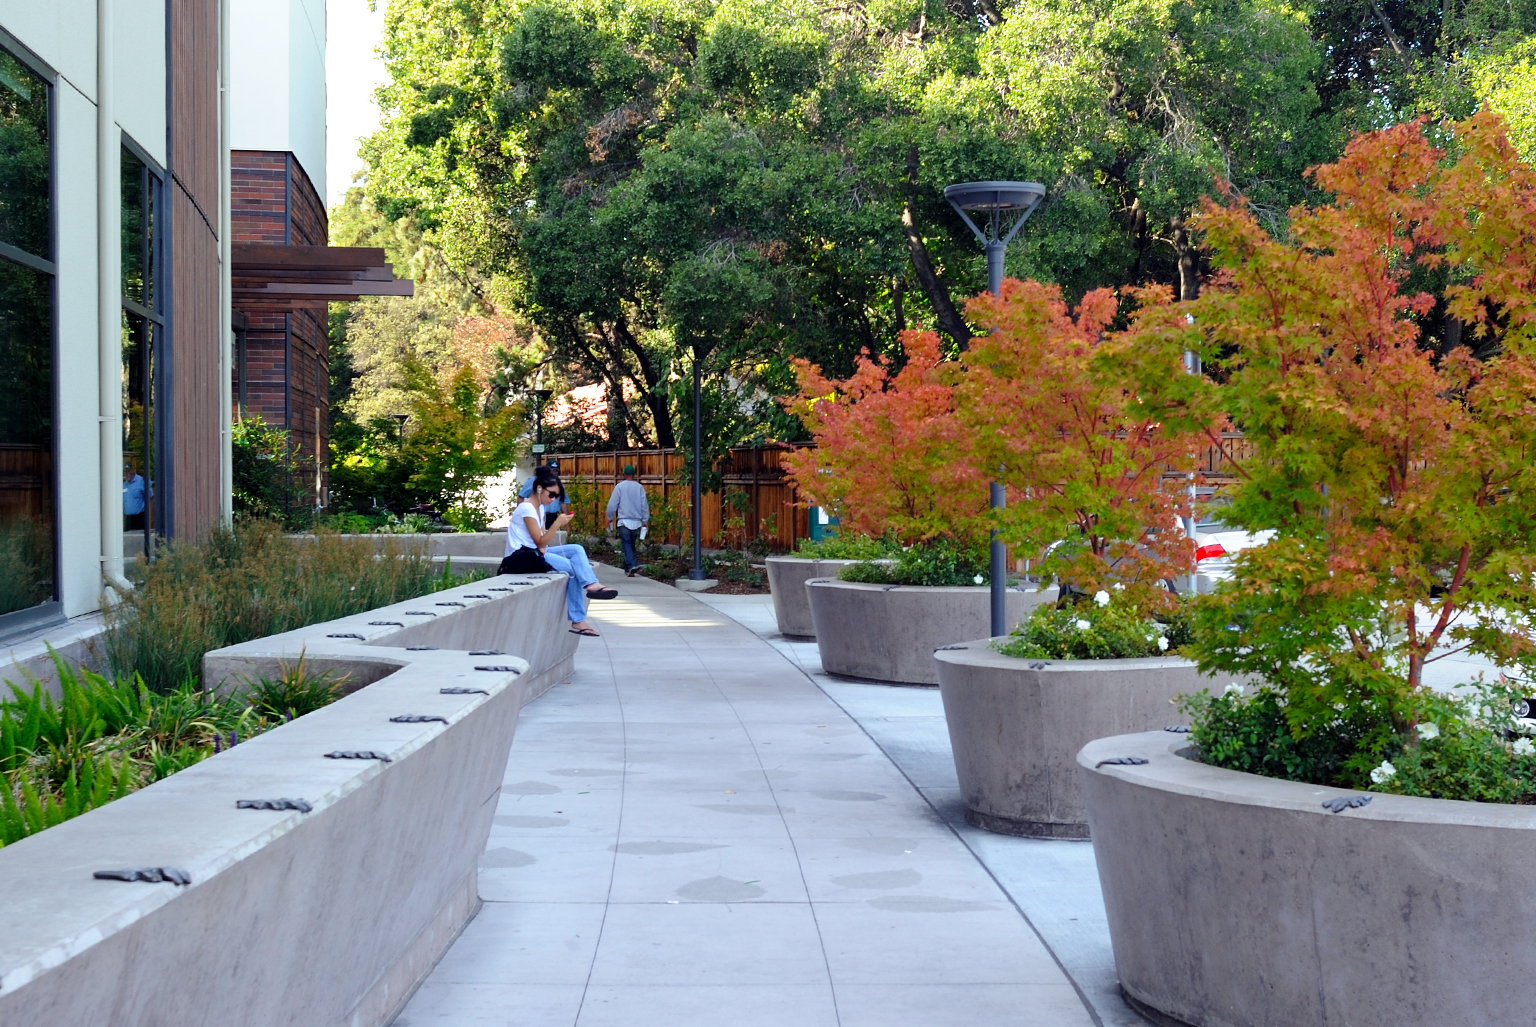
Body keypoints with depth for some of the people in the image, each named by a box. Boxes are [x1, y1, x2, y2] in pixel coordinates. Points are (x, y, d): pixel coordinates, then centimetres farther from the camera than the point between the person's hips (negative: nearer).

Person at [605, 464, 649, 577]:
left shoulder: (619, 487, -4)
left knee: (627, 544, -4)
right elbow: (644, 505, 4)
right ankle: (627, 567, 20)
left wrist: (610, 518, 10)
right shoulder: (639, 487, 3)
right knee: (631, 544, 14)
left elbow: (612, 504, -3)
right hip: (636, 521, 3)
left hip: (624, 521, -3)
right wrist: (645, 521, 11)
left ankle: (632, 565, -22)